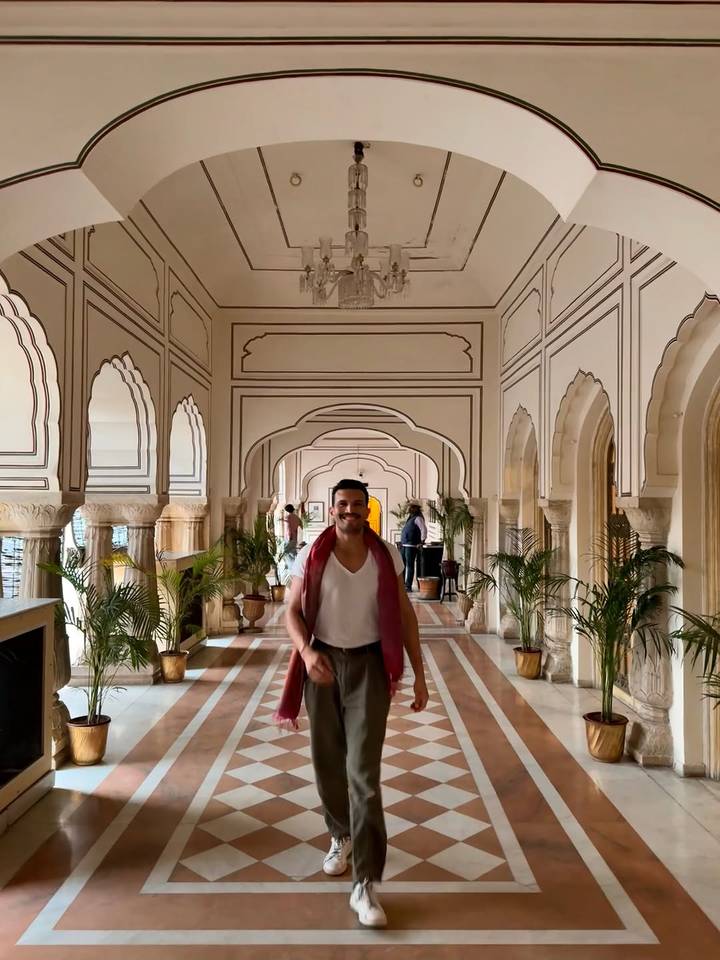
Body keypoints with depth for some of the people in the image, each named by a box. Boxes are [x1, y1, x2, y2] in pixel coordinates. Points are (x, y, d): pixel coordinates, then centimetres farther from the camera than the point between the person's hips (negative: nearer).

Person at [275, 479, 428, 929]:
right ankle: (341, 835, 43)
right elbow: (293, 611, -3)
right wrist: (306, 652, -24)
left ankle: (366, 884, -2)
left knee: (364, 770, -8)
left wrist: (419, 673, 0)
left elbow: (405, 614, 2)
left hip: (369, 665, -1)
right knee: (328, 761, 15)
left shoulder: (386, 554, -4)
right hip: (323, 662, 2)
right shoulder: (312, 555, -5)